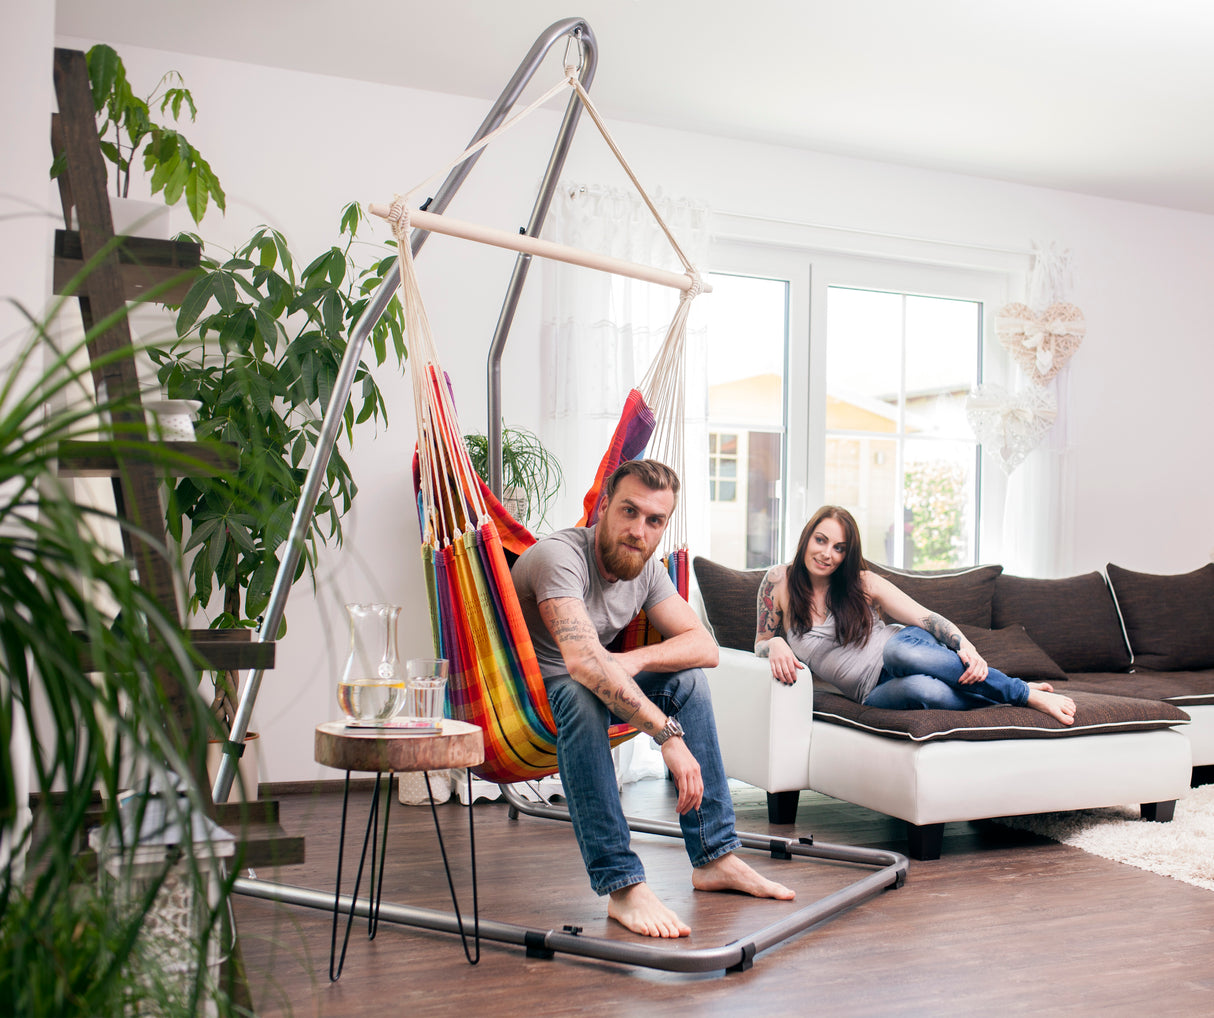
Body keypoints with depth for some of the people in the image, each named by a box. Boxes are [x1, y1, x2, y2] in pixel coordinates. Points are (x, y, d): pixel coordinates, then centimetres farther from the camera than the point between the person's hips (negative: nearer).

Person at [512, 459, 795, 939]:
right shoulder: (559, 556, -28)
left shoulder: (645, 567, -3)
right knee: (582, 694, -37)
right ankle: (623, 886, -34)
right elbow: (583, 661, -43)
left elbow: (705, 646, -4)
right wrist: (669, 735, -45)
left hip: (577, 693, 8)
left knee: (688, 678, -5)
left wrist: (634, 660, -23)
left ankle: (715, 857, -3)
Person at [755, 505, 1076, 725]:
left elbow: (928, 618, -4)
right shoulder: (779, 581, -1)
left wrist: (965, 646, -24)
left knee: (900, 649, -41)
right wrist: (776, 645, -18)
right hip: (874, 692, 0)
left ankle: (1028, 692, -27)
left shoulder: (864, 583, 0)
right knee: (921, 689, -40)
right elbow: (760, 644, 7)